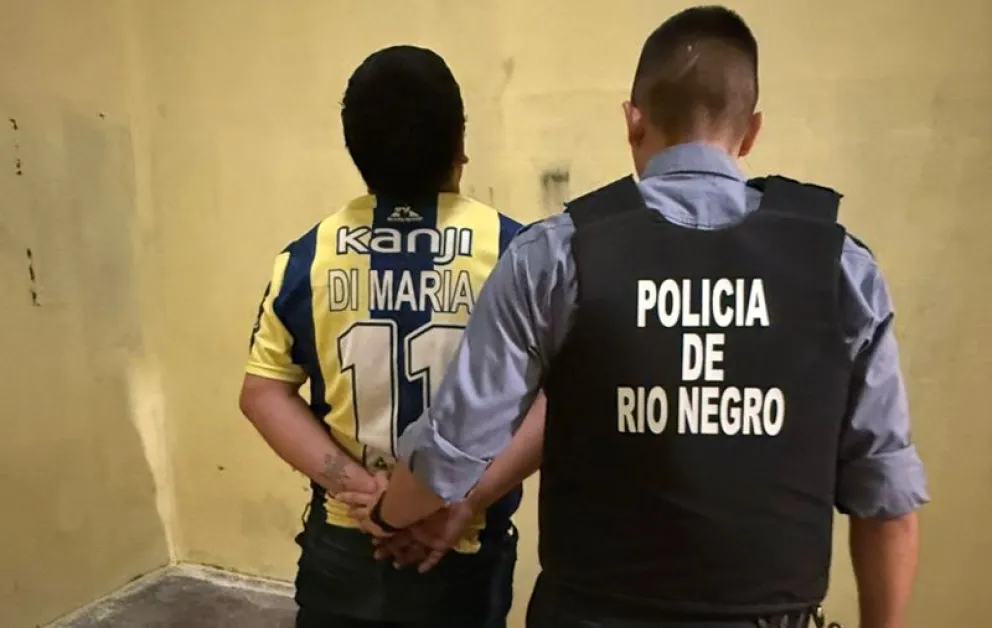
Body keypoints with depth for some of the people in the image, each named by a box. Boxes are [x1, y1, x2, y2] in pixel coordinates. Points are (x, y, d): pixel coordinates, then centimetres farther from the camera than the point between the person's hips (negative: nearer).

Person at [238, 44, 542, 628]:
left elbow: (264, 390, -3)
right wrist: (469, 500, -16)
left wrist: (349, 479, -9)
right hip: (464, 556, -2)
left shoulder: (310, 254, -6)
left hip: (341, 549, 2)